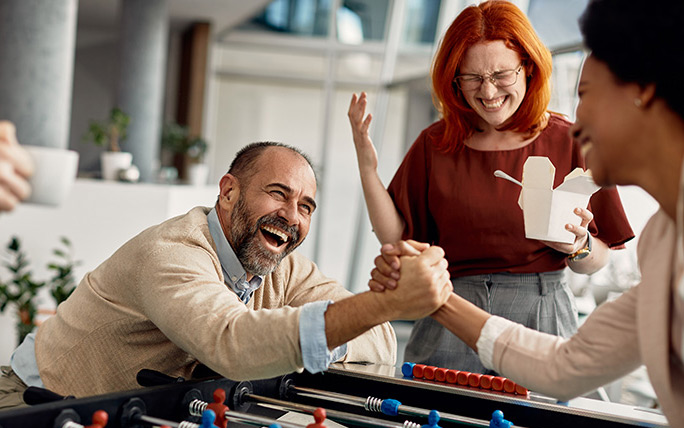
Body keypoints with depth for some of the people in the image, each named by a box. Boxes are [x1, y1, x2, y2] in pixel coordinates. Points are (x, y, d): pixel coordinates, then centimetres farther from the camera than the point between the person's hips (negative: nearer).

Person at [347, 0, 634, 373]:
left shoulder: (569, 142, 1)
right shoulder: (436, 144, 6)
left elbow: (599, 260, 5)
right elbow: (397, 238, 3)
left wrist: (578, 246, -16)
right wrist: (367, 168, -5)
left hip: (540, 321, -1)